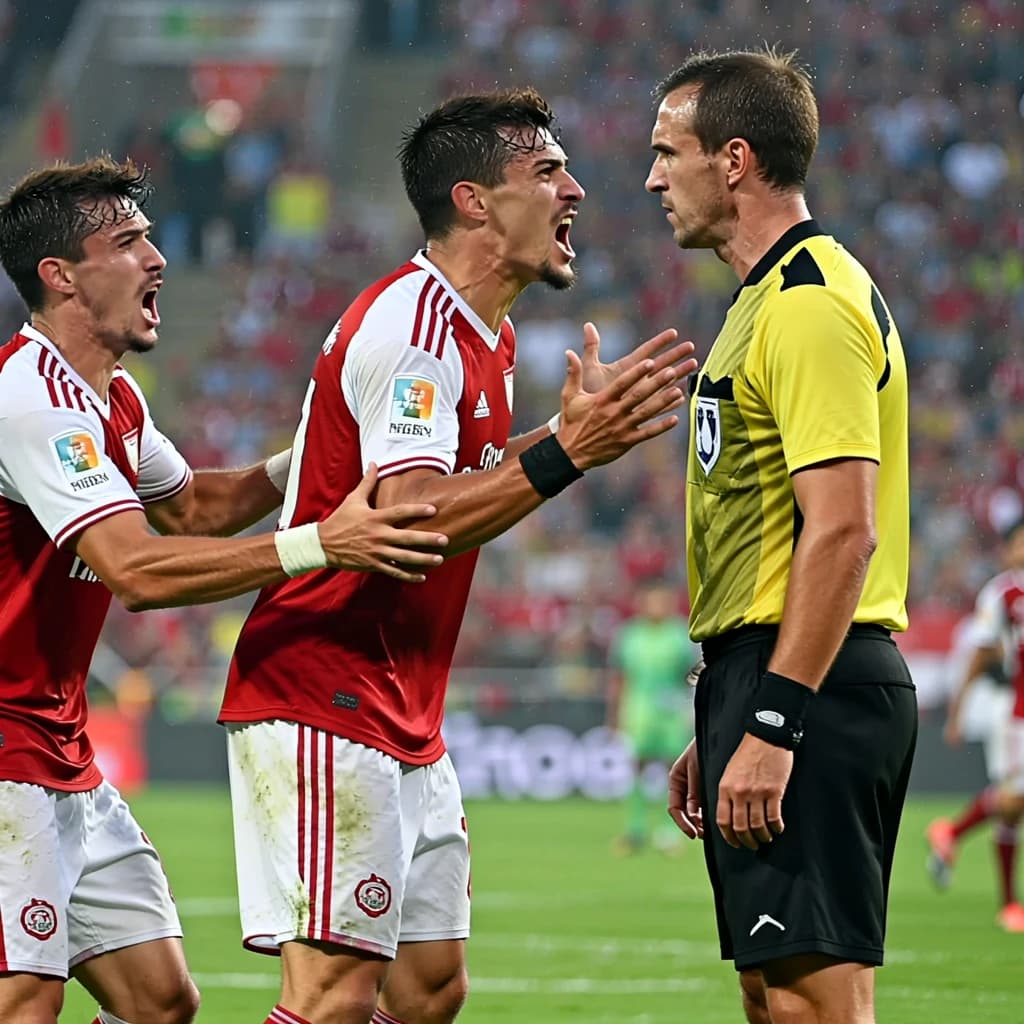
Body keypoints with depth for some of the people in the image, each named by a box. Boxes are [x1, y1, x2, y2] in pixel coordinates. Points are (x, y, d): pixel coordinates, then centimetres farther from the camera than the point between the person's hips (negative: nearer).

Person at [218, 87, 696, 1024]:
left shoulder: (487, 337, 16)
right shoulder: (408, 323, -16)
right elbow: (408, 520, -25)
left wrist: (579, 431, 11)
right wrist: (564, 455, -29)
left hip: (407, 724, 10)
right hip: (326, 709, -10)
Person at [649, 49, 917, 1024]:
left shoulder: (813, 304, -13)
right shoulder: (764, 301, 20)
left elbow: (843, 532, -21)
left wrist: (771, 726, -24)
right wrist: (721, 725, 24)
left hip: (810, 686, -11)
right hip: (767, 678, 11)